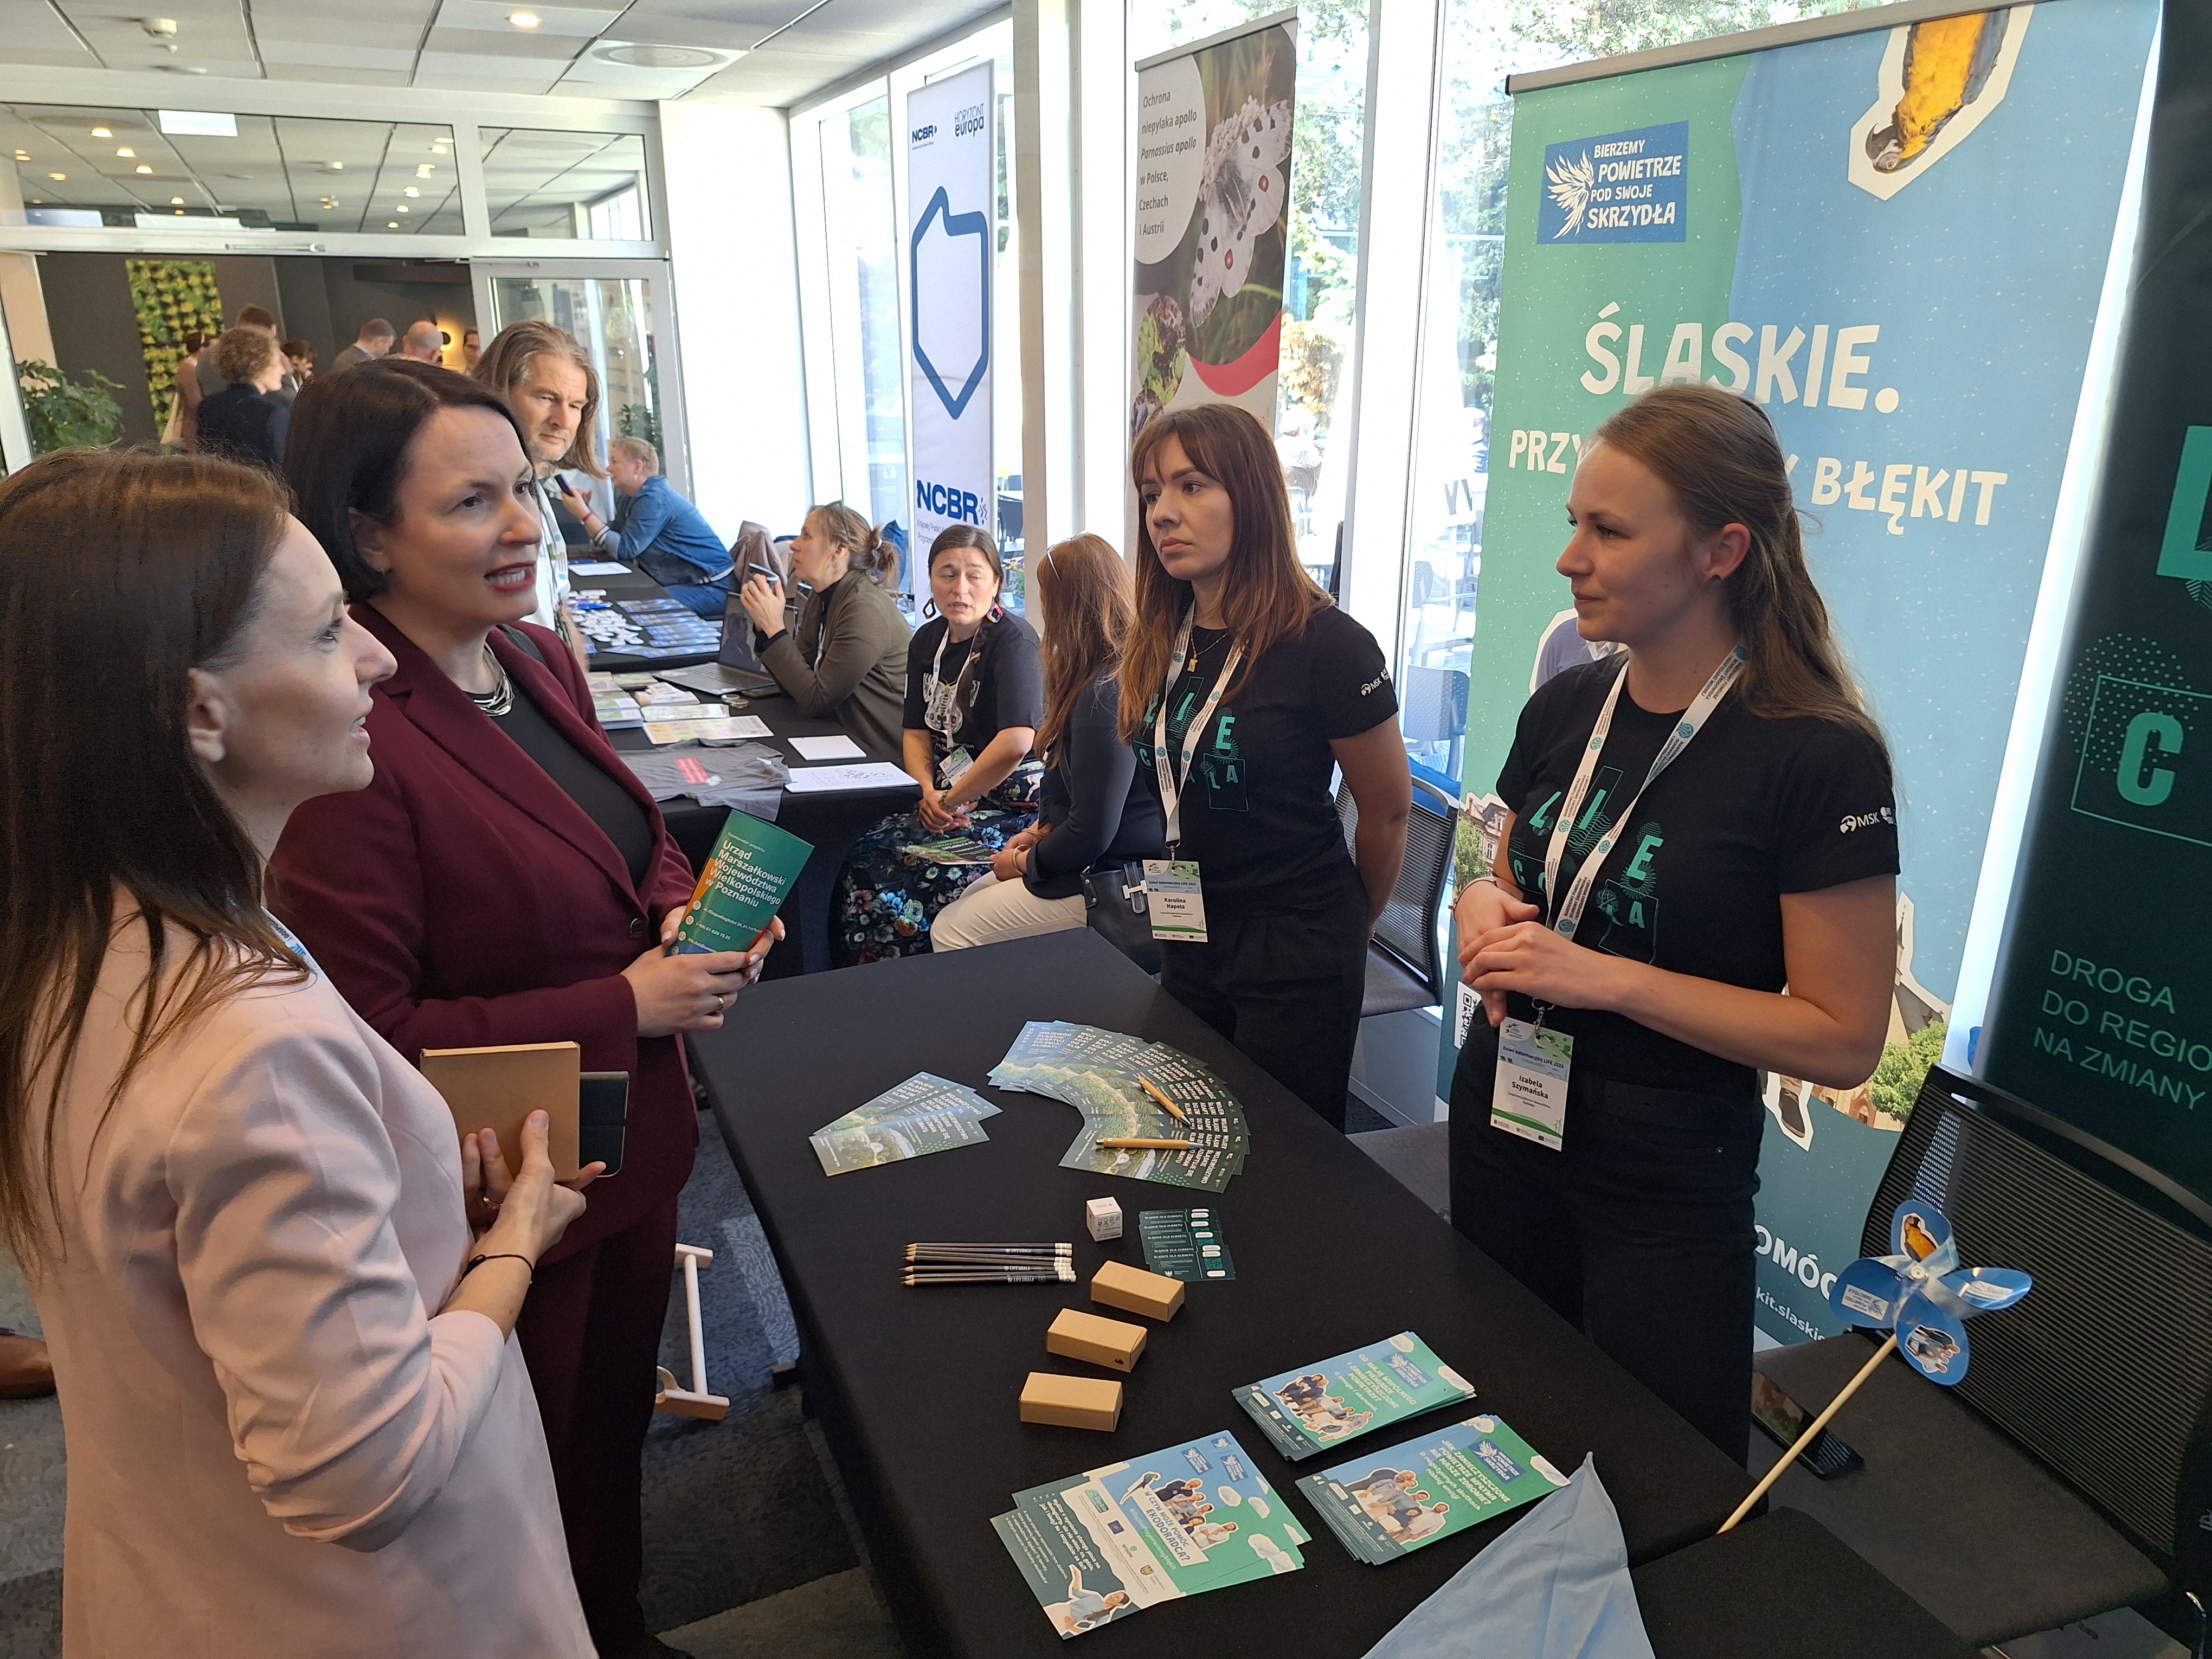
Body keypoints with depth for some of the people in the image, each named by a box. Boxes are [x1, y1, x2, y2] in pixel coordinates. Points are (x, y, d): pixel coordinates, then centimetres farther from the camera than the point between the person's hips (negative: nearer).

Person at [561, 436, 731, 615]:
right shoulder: (632, 498, 15)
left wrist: (585, 514, -15)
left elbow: (624, 549, -18)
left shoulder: (654, 499, -15)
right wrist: (585, 508, 2)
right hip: (684, 583, 9)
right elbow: (611, 541, 10)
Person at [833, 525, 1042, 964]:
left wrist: (951, 800, -19)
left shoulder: (1012, 639, -16)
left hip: (1013, 803, -7)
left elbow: (1016, 742, -29)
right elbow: (915, 731, 12)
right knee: (865, 857, -11)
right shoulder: (928, 641, 10)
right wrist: (928, 791, -8)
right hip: (947, 797, 8)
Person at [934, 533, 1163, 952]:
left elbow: (1091, 834, -25)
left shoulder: (1105, 693, -25)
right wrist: (1042, 831, 9)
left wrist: (1023, 862, -8)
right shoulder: (1116, 674, 8)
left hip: (1112, 881, -11)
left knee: (951, 931, -5)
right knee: (971, 899, 20)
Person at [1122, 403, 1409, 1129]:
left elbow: (1387, 812, -8)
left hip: (1297, 958, -6)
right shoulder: (1159, 642, 1)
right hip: (1189, 939, 6)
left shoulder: (1326, 645, -18)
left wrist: (1345, 927, 6)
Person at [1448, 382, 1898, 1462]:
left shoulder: (1819, 756, -18)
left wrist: (1608, 977, -23)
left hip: (1666, 1178, -5)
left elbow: (1843, 1038, -16)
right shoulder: (1567, 706, 0)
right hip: (1500, 1121, 6)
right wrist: (1482, 911, -8)